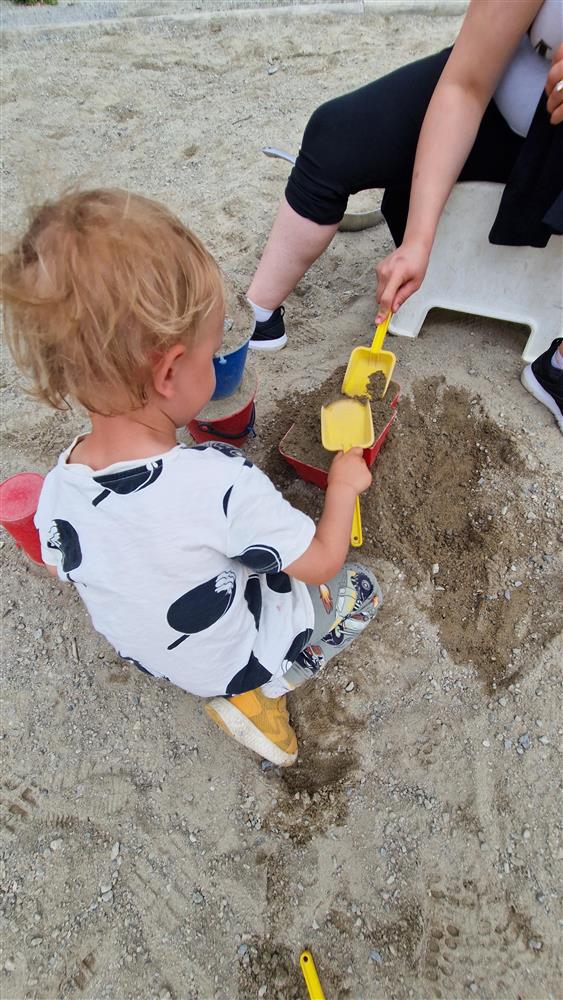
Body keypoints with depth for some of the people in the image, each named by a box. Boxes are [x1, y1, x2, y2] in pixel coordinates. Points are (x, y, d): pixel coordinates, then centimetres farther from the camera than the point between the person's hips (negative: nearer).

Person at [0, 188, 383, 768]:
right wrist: (344, 484, -7)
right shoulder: (222, 483, -40)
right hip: (233, 658, -5)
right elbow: (321, 564, -24)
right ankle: (258, 693, 6)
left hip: (139, 649, 5)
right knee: (358, 589, 12)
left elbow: (63, 569, -1)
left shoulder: (57, 490, -23)